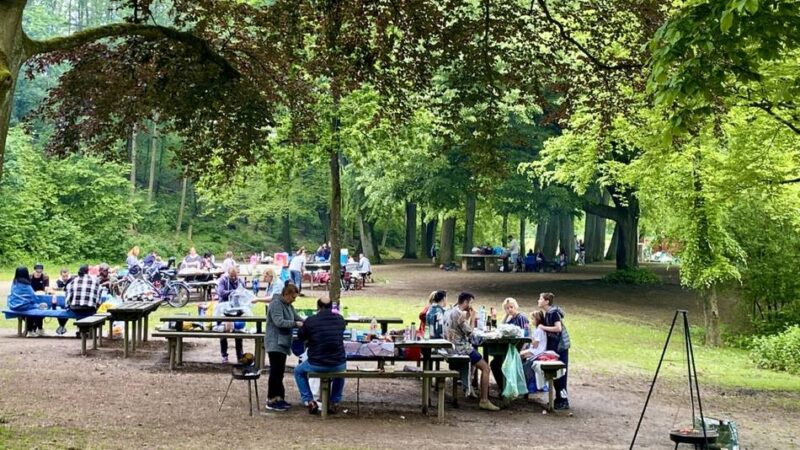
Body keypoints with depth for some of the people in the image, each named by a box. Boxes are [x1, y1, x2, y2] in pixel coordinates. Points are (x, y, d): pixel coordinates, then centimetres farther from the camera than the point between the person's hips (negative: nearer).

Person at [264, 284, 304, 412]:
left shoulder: (288, 306, 15)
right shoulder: (276, 304, -14)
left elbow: (298, 318, 16)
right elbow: (279, 322, -24)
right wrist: (295, 324, -28)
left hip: (282, 344, 10)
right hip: (275, 344, -10)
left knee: (279, 372, 13)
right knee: (276, 372, -8)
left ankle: (278, 398, 20)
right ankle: (271, 401, -4)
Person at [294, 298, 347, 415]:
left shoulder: (310, 321, -8)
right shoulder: (340, 319, 1)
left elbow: (300, 337, 9)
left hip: (317, 365, -2)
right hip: (338, 365, 2)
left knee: (298, 372, 29)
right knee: (341, 368, 39)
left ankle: (309, 402, 21)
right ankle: (334, 402, 34)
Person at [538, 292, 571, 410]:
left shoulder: (554, 312, -17)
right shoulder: (547, 313, 11)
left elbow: (558, 328, -25)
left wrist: (544, 327, -18)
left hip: (560, 345, -10)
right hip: (554, 345, 10)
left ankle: (564, 401, -3)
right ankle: (559, 399, 21)